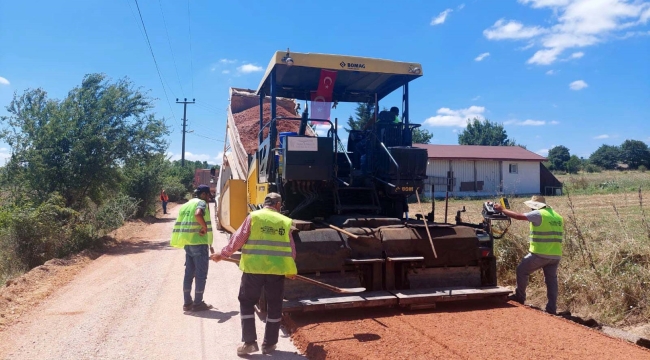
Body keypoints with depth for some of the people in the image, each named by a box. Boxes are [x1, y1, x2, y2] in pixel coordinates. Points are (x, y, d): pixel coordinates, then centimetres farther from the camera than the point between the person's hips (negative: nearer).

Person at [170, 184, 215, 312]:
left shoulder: (186, 205, 19)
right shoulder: (201, 203, -8)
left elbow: (182, 225, 21)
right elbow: (198, 214, -33)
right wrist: (205, 227, -19)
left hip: (188, 243, 8)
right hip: (199, 243, -8)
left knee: (189, 273, 13)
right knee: (201, 274, 1)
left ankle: (187, 302, 18)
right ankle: (198, 303, 7)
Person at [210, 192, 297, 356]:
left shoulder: (254, 216, 0)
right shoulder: (285, 221, 7)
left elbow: (238, 238, 1)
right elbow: (291, 249, 12)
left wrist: (223, 254, 15)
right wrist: (291, 270, 26)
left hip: (254, 268, -1)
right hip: (277, 269, 2)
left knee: (247, 302, 14)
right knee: (274, 306, 14)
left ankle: (249, 342, 12)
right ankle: (269, 344, 21)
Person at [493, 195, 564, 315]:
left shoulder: (539, 214, -11)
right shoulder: (558, 217, 15)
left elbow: (518, 216, -13)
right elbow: (560, 235, 19)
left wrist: (502, 209, -3)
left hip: (540, 254, -7)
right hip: (556, 256, 7)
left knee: (521, 270, 11)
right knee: (551, 280, 12)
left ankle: (519, 297, 18)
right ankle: (552, 309, 14)